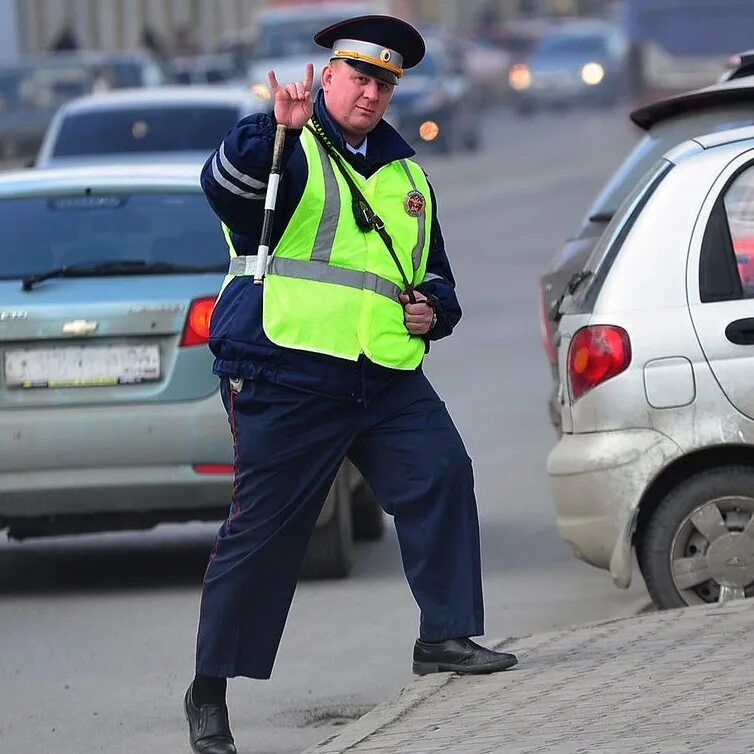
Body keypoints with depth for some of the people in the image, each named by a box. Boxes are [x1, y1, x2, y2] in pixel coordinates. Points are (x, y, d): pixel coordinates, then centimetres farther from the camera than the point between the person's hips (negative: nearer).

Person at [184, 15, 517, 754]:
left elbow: (436, 275, 31)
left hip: (387, 379, 6)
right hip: (287, 375, -6)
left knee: (441, 472, -16)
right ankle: (209, 691, 8)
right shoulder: (291, 151, 0)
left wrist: (434, 310, 8)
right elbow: (225, 185, -24)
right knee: (262, 531, -3)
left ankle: (446, 636, -9)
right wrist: (277, 129, -41)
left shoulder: (405, 176, 21)